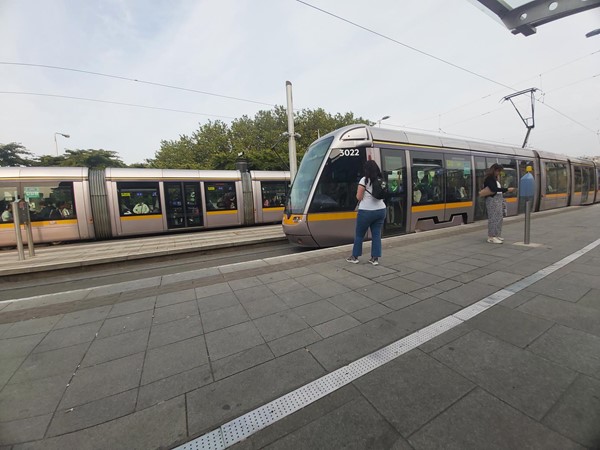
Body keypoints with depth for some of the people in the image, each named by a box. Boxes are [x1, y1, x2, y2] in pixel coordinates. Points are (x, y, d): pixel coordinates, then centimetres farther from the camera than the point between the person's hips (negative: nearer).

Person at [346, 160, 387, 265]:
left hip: (366, 211, -5)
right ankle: (375, 258, 12)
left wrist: (359, 194, 10)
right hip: (381, 210, 5)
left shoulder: (364, 180, -10)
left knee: (359, 235, 8)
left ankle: (354, 257, 18)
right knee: (377, 234, 9)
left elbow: (359, 197, -10)